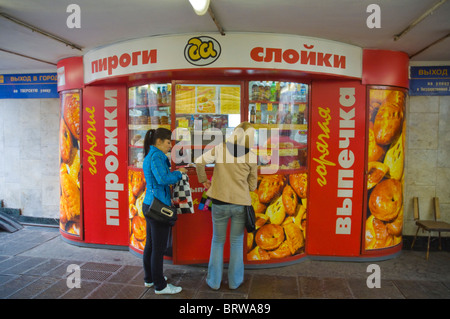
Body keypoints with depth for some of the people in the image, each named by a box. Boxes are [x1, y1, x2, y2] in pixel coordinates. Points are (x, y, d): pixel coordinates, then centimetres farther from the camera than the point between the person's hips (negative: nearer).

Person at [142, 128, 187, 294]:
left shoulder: (150, 156, 15)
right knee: (159, 248, 0)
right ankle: (160, 286, 12)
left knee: (150, 244, 19)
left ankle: (149, 278, 32)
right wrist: (179, 173, -13)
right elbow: (163, 179, -27)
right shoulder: (156, 157, -16)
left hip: (149, 204, 10)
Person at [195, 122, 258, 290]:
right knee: (237, 242, 14)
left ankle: (214, 281, 26)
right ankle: (234, 281, 26)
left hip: (220, 203, 1)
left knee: (218, 241, 16)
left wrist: (203, 180, 9)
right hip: (240, 203, 0)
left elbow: (199, 161, -5)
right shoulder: (251, 157, -5)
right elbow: (252, 185, 2)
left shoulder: (220, 148, -5)